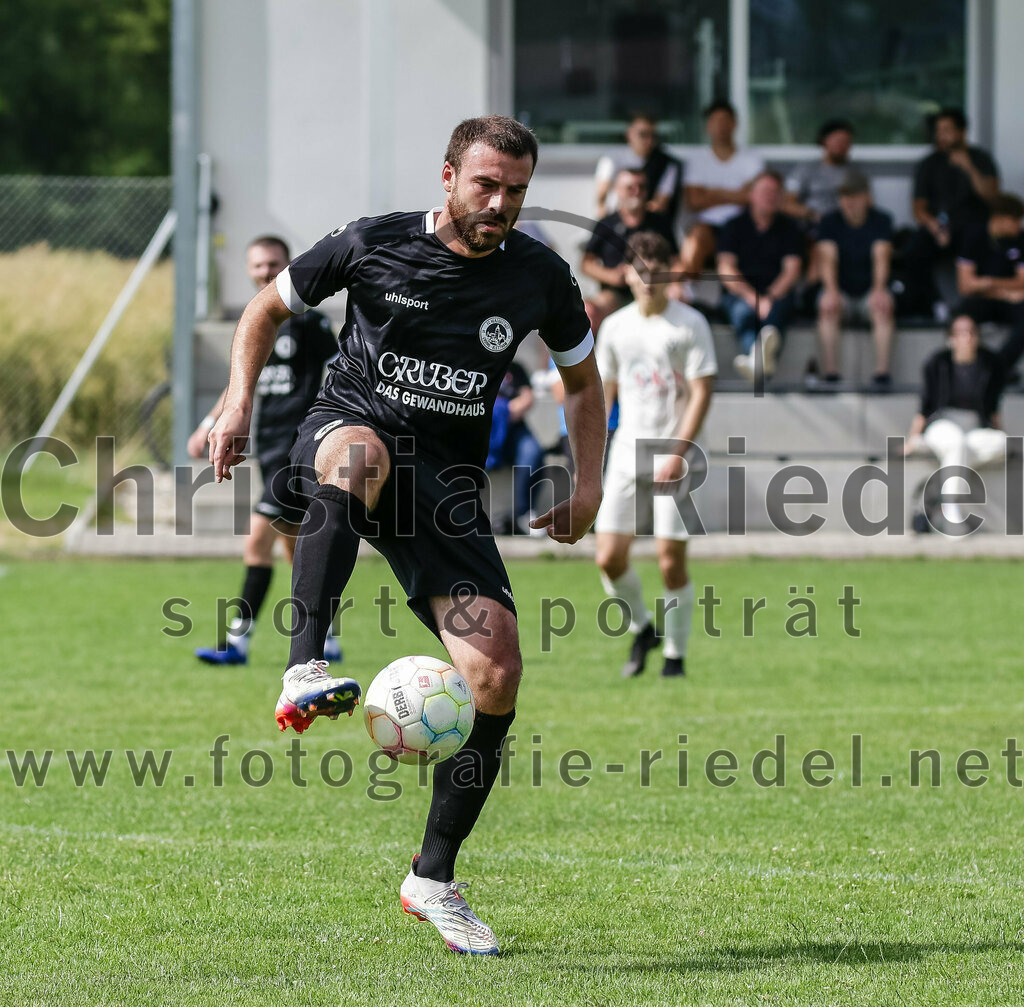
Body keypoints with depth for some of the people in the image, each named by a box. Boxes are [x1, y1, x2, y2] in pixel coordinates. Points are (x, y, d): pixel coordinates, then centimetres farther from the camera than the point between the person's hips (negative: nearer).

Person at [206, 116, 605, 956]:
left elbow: (583, 380, 18)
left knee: (497, 676, -11)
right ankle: (305, 672, -53)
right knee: (362, 454, -44)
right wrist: (240, 403, -4)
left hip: (446, 482, 3)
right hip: (346, 424, -3)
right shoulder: (373, 246, -5)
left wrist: (589, 483, 5)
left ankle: (434, 878, 6)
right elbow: (268, 309, 10)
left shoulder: (540, 279, 2)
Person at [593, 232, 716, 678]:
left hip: (673, 454, -4)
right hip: (627, 450, 4)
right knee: (609, 557, -5)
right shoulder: (616, 326, 9)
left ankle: (676, 654, 7)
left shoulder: (690, 323, -4)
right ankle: (641, 628, 20)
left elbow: (701, 393, -8)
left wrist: (677, 453, -17)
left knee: (671, 559, -8)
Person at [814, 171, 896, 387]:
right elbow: (828, 259, -12)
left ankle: (882, 371, -40)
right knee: (827, 306, -34)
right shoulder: (830, 222, 1)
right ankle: (830, 372, -38)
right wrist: (831, 289, -32)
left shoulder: (881, 221, -1)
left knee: (883, 306, -34)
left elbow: (881, 258, -15)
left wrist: (879, 289, -34)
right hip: (841, 290, 0)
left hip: (870, 290, 0)